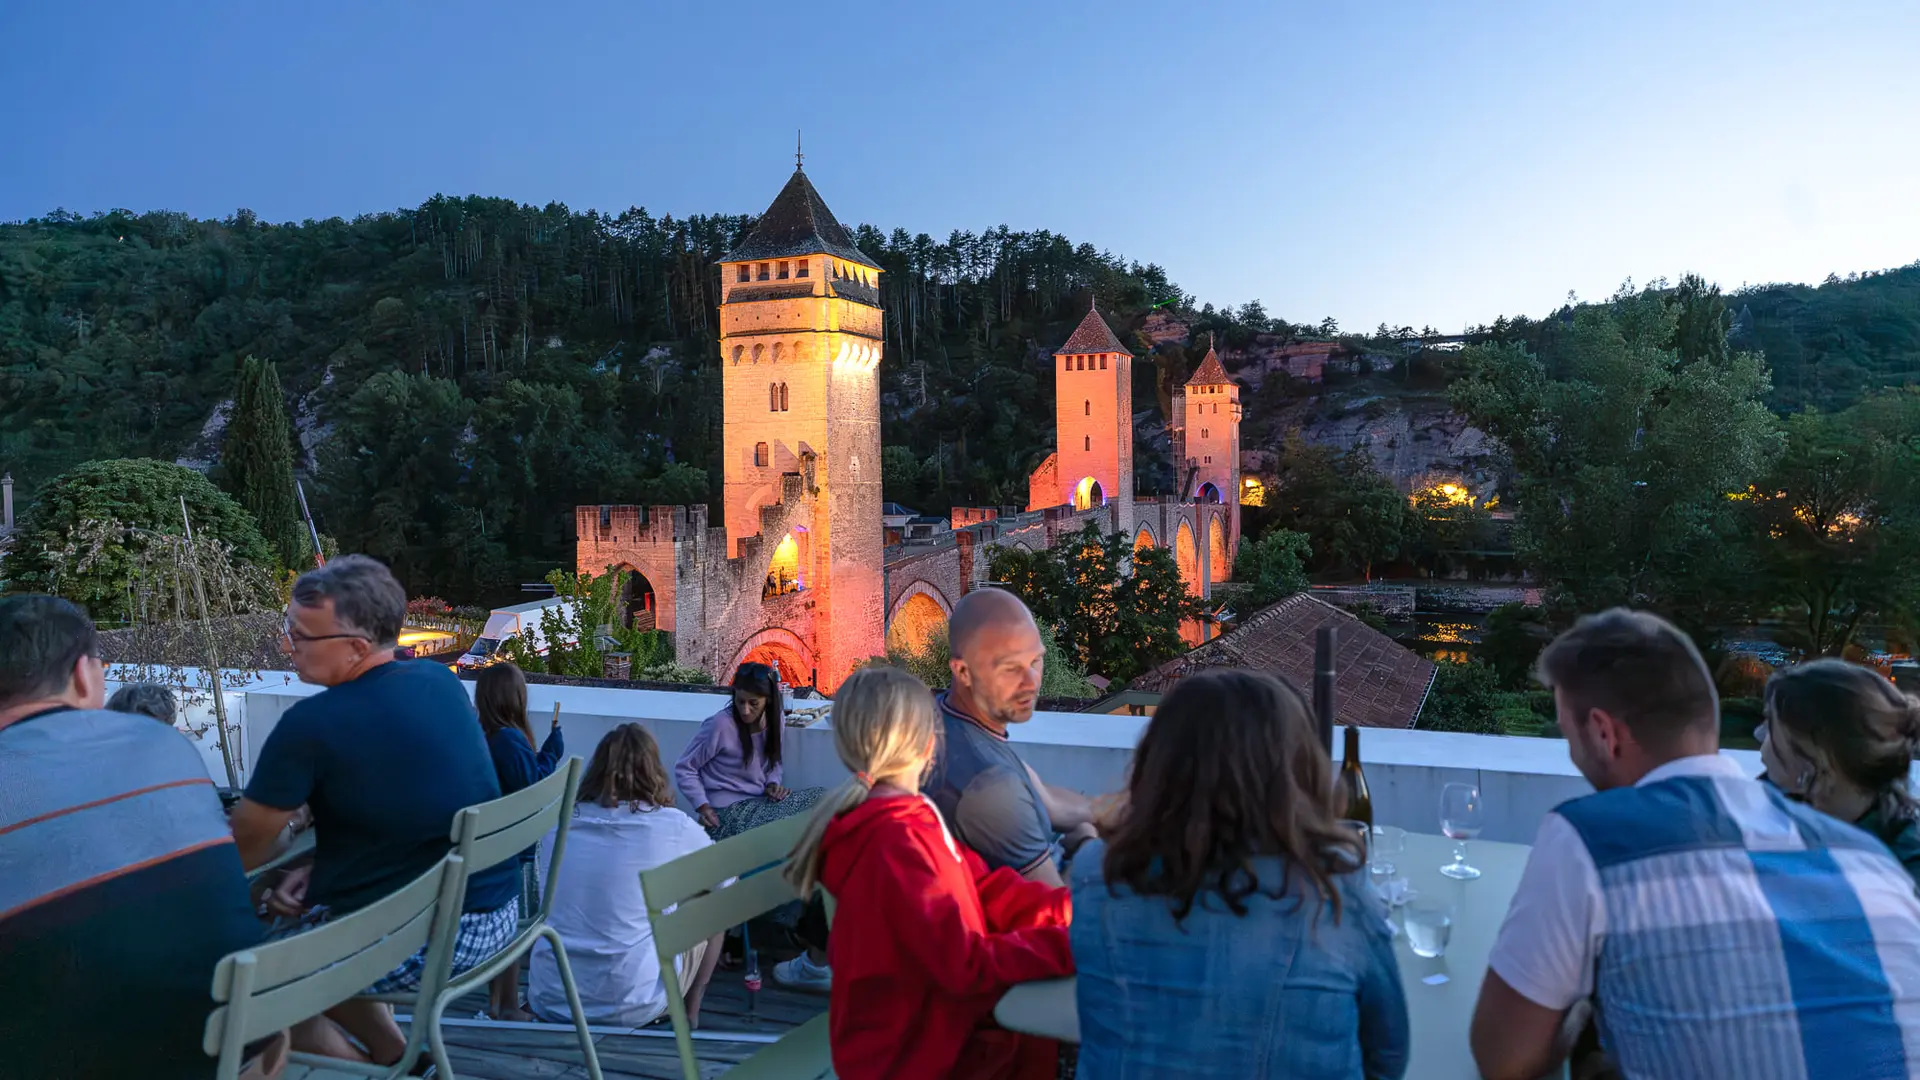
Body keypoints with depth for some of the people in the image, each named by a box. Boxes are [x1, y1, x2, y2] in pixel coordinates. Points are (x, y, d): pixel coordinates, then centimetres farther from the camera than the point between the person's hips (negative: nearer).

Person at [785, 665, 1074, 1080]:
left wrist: (1076, 907, -6)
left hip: (934, 1021, 9)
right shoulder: (896, 844, -26)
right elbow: (964, 965, -27)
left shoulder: (912, 821, 4)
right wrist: (1068, 943, -23)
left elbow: (987, 891, 4)